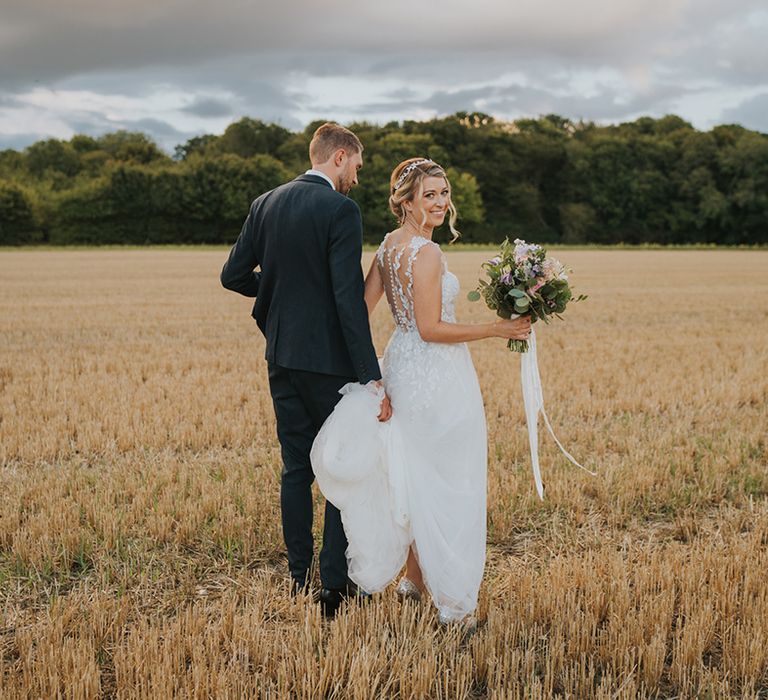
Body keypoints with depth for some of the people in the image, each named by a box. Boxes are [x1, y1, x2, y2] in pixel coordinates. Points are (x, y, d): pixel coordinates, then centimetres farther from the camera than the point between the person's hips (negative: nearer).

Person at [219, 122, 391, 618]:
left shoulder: (266, 205, 7)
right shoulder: (340, 210, -13)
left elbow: (234, 275, 8)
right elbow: (349, 297, -20)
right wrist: (372, 376, -19)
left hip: (282, 356, 6)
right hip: (328, 359, -6)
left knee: (296, 468, 14)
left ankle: (300, 577, 21)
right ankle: (335, 585, 6)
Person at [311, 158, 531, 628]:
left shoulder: (389, 245, 8)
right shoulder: (427, 253, -19)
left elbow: (361, 308, 8)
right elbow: (430, 328, -21)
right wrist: (497, 329, -17)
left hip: (402, 365, 9)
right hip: (436, 376, -9)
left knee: (414, 478, 19)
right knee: (449, 484, 0)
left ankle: (415, 576, 31)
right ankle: (454, 599, 9)